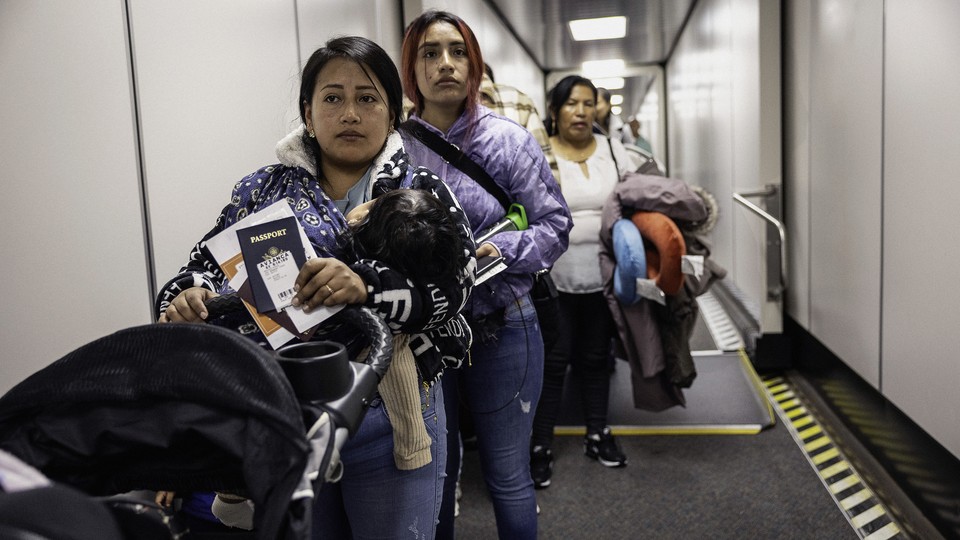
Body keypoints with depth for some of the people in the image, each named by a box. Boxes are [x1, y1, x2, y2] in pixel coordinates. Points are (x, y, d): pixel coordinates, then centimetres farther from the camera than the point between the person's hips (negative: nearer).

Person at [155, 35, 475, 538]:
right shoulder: (262, 189, 6)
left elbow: (454, 280, -15)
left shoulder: (420, 190, 0)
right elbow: (204, 267, 3)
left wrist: (367, 286, -33)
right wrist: (185, 299, -21)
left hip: (389, 420, -2)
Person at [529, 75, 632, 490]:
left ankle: (597, 435, 32)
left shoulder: (613, 151, 7)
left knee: (596, 358, 16)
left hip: (602, 277, 4)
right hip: (553, 278, -3)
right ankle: (540, 447, 16)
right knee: (551, 362, 3)